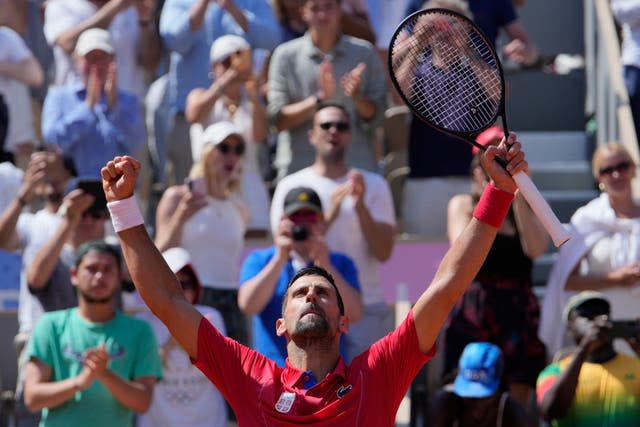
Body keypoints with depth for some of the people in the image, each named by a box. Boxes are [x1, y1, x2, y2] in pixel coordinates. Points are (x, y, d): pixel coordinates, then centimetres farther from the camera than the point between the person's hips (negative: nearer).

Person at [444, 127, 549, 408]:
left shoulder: (528, 207, 11)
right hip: (473, 316, -1)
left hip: (518, 312, 2)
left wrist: (518, 199, -11)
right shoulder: (462, 205, 9)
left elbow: (535, 249, -8)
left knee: (517, 403, -4)